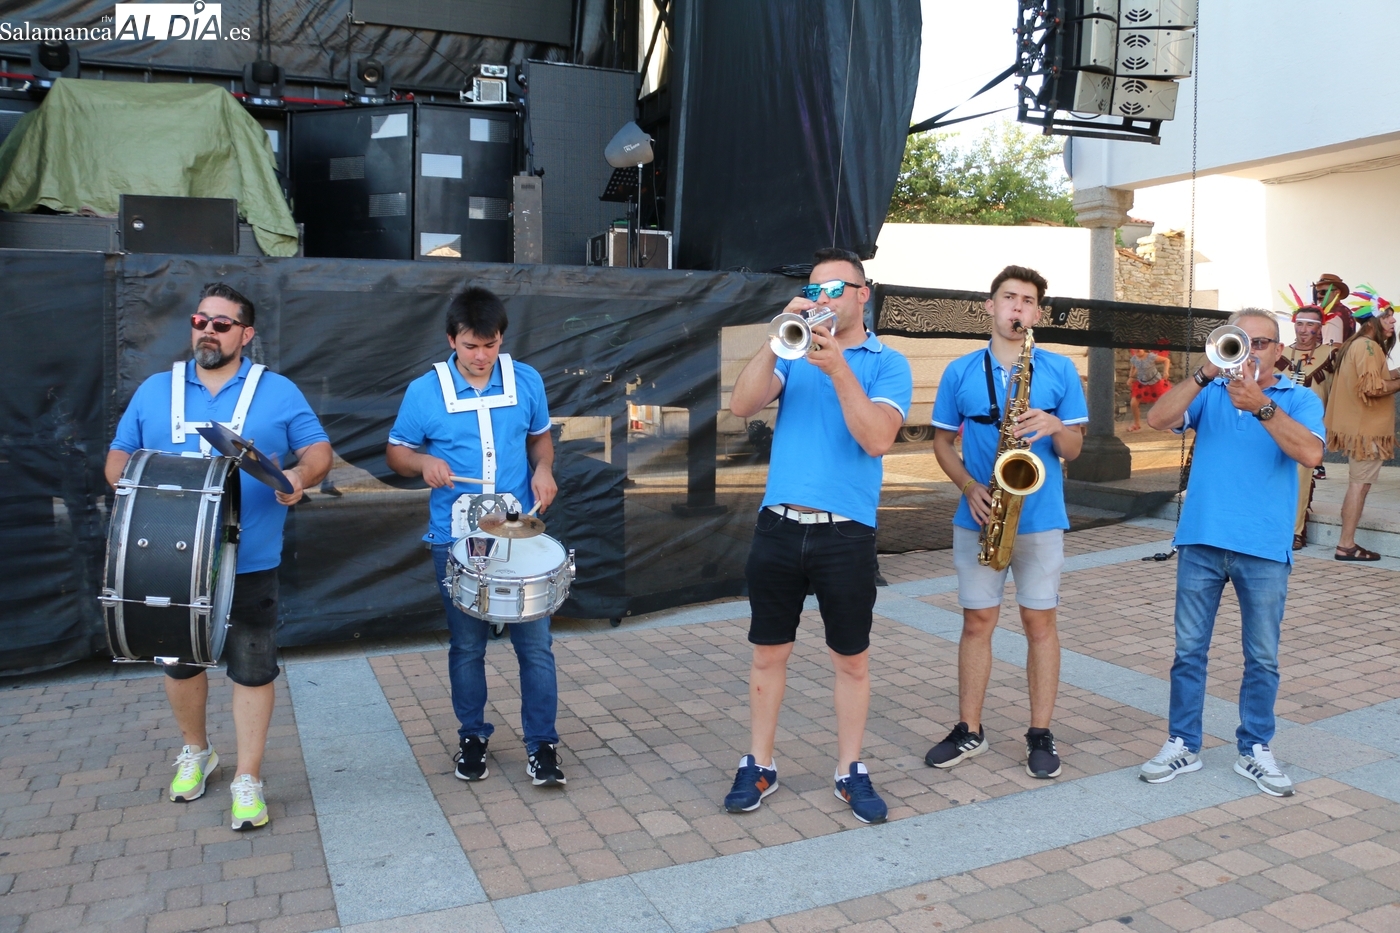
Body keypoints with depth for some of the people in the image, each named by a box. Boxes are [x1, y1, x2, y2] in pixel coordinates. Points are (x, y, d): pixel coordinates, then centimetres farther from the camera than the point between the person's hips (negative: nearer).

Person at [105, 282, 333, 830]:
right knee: (180, 663, 17)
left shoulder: (277, 392, 0)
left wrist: (302, 475, -22)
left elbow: (319, 450, 1)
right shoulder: (155, 390, 7)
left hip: (249, 564, -3)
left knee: (252, 670, 3)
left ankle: (248, 778, 17)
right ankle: (195, 752, 41)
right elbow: (119, 456, 11)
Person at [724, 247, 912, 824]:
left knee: (852, 660, 9)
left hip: (846, 533, -2)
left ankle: (851, 769, 25)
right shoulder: (793, 352, 10)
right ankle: (759, 765, 25)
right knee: (768, 652, 10)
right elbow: (742, 406, -7)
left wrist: (838, 368, -22)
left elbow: (877, 438, -15)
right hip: (778, 526, 2)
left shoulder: (887, 363, 2)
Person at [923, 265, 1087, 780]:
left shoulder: (1060, 370, 3)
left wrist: (1053, 426, -17)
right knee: (977, 622, 7)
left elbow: (1074, 449, 6)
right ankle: (969, 730, 20)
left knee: (1040, 622, 5)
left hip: (1041, 519, 0)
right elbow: (942, 442, 7)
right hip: (979, 518, 1)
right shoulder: (960, 372, 3)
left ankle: (1041, 733, 19)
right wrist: (969, 487, -10)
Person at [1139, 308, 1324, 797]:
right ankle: (1182, 744, 19)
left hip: (1265, 548, -1)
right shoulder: (1211, 393, 7)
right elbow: (1158, 419, -11)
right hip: (1201, 541, 1)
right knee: (1189, 649, 7)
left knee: (1262, 657, 9)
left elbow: (1310, 454, -17)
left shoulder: (1300, 399, 2)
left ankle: (1255, 750, 24)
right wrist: (1206, 374, -21)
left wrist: (1261, 405, -28)